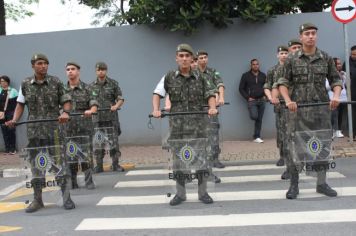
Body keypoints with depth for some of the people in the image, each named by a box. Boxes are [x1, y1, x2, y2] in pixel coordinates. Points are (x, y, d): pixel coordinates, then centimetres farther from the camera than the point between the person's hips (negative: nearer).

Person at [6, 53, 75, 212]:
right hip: (34, 131, 2)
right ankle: (37, 199, 18)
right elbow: (20, 104, 11)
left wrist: (65, 112, -17)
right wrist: (14, 120, -4)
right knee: (35, 163, 8)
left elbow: (66, 101, 3)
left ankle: (66, 198, 5)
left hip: (54, 129, -2)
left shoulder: (55, 82, 2)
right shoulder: (25, 84, 7)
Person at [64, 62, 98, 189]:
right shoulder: (63, 89, 10)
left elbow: (94, 104, -5)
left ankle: (89, 181, 6)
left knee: (86, 153, -2)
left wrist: (91, 110, -25)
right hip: (68, 126, 2)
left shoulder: (86, 88, 3)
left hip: (84, 125, -2)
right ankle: (72, 182, 16)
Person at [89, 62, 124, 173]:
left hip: (111, 118, -2)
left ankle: (115, 165, 7)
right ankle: (99, 166, 12)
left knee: (114, 142, -2)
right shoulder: (91, 86, 9)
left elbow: (121, 99, 3)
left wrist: (116, 106, -16)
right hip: (97, 118, 2)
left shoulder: (113, 83, 4)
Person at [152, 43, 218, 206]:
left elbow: (210, 95, 9)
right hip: (177, 125, 0)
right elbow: (157, 94, 5)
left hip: (198, 125, 0)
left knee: (201, 157, 3)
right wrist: (156, 109, -11)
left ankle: (203, 193, 15)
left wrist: (212, 107, -10)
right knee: (178, 158, 6)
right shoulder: (169, 78, 4)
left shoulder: (200, 77, 6)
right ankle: (180, 194, 16)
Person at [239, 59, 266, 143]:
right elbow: (241, 88, 1)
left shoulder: (263, 75, 9)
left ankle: (257, 137, 10)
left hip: (261, 100, 3)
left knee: (259, 119, 3)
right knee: (254, 116, -24)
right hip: (251, 100, -3)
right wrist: (247, 97, -7)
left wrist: (265, 95, 4)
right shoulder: (246, 75, 0)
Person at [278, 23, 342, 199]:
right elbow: (283, 82, 2)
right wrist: (288, 101, -12)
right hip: (297, 109, -2)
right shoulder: (292, 60, 3)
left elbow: (335, 80, 11)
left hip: (321, 109, 2)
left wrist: (336, 96, -8)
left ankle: (322, 183, 19)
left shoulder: (326, 58, 7)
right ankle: (294, 185, 10)